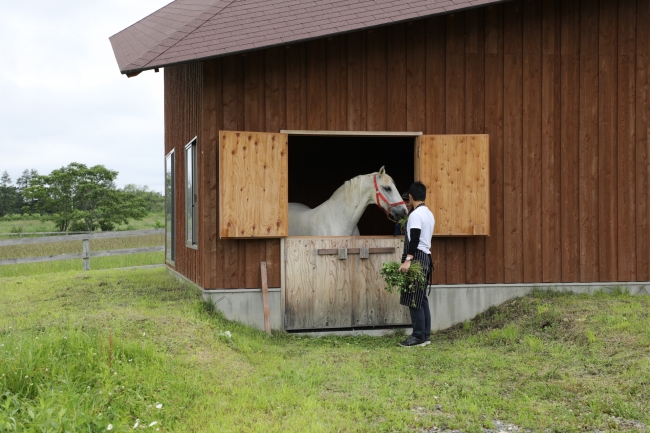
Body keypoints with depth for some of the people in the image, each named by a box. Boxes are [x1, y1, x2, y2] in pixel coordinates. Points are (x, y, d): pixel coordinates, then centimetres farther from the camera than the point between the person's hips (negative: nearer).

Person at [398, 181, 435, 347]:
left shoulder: (415, 214, -13)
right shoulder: (429, 214, 16)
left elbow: (414, 240, -22)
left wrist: (407, 260, -26)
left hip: (417, 257, -10)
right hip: (426, 257, 10)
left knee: (414, 300, -7)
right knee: (421, 299, 11)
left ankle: (418, 337, -6)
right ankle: (425, 335, 13)